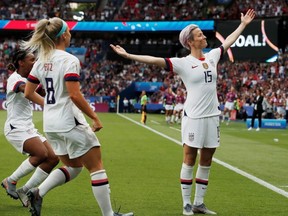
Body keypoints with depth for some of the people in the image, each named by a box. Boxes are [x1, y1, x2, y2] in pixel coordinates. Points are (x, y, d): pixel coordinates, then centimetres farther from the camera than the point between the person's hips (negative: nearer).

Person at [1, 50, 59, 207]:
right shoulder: (14, 78, -10)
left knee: (53, 158, -4)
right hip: (16, 128, -9)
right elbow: (27, 90, -32)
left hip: (29, 128, 9)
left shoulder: (26, 79, 18)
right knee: (42, 154, -27)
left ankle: (25, 191, 3)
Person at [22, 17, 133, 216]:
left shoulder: (41, 61, 7)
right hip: (69, 122, -8)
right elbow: (75, 95, -22)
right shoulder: (69, 60, -15)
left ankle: (38, 193, 2)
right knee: (96, 167, 3)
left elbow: (28, 93, 11)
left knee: (73, 166, 20)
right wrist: (95, 118, -14)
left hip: (51, 124, 8)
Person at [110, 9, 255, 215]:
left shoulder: (212, 56, 10)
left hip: (212, 116, 6)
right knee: (190, 160, 0)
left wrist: (243, 24, 35)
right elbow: (154, 60, -13)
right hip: (194, 117, -6)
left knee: (206, 162, 9)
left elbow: (228, 41, 27)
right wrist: (128, 55, -20)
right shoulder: (183, 63, -7)